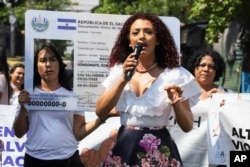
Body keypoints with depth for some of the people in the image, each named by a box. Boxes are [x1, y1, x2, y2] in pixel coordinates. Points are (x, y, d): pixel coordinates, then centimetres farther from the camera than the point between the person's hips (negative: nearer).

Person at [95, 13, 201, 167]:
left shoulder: (174, 74, -1)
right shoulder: (119, 70, 7)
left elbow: (188, 126, 0)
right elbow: (100, 112, -3)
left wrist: (176, 104, -18)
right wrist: (123, 80, -11)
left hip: (158, 152, -2)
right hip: (123, 149, 2)